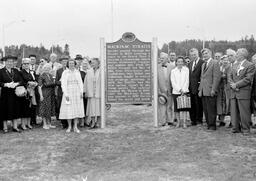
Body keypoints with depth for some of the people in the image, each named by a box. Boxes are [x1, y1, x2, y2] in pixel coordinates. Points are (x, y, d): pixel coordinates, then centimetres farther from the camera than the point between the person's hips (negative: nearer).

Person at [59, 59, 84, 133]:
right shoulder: (65, 73, -3)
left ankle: (75, 127, 8)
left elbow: (80, 83, 6)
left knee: (77, 109, 2)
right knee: (68, 109, 0)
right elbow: (63, 84, -7)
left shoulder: (77, 72, 6)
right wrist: (66, 94, -14)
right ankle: (69, 126, 12)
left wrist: (81, 92, -2)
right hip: (68, 92, -2)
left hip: (77, 92, 2)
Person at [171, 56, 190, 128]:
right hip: (176, 92, 1)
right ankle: (178, 122, 12)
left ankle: (184, 122, 2)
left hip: (184, 91, -1)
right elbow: (173, 82, 1)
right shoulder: (173, 71, 7)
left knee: (184, 107, -2)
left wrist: (183, 90, -9)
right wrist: (179, 89, -9)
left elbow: (187, 81, 1)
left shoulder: (186, 70, 6)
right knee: (176, 108, 1)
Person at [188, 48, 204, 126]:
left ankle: (199, 120, 10)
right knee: (192, 105, 11)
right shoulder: (190, 64, 17)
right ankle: (193, 120, 19)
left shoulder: (202, 63, -9)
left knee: (198, 104, 1)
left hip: (198, 87, -7)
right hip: (191, 88, 7)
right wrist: (188, 86, 9)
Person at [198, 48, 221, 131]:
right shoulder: (203, 65, 21)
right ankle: (208, 124, 16)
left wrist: (213, 89, -17)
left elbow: (216, 77, -12)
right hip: (203, 91, 8)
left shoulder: (215, 63, -4)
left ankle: (212, 126, 5)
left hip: (210, 91, -7)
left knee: (211, 110, -4)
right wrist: (200, 89, 14)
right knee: (205, 110, 8)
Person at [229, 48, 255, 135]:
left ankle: (245, 129, 8)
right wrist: (232, 84, -6)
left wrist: (236, 85, -14)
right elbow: (230, 76, 14)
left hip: (243, 92, -6)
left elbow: (248, 79, -13)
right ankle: (236, 128, 17)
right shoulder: (235, 65, 18)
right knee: (234, 111, 7)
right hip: (234, 92, 6)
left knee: (244, 111, -2)